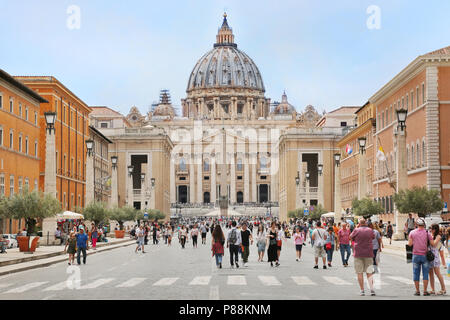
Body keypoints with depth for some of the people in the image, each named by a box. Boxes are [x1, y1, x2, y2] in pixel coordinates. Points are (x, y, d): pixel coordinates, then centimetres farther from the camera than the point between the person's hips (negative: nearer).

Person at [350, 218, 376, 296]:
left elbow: (351, 237, 10)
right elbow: (373, 237, 21)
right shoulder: (370, 230, 0)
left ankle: (362, 290, 1)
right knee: (369, 273, 7)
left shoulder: (356, 230, -6)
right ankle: (372, 289, -4)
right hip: (368, 254, 2)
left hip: (358, 254, -2)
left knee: (360, 273, 4)